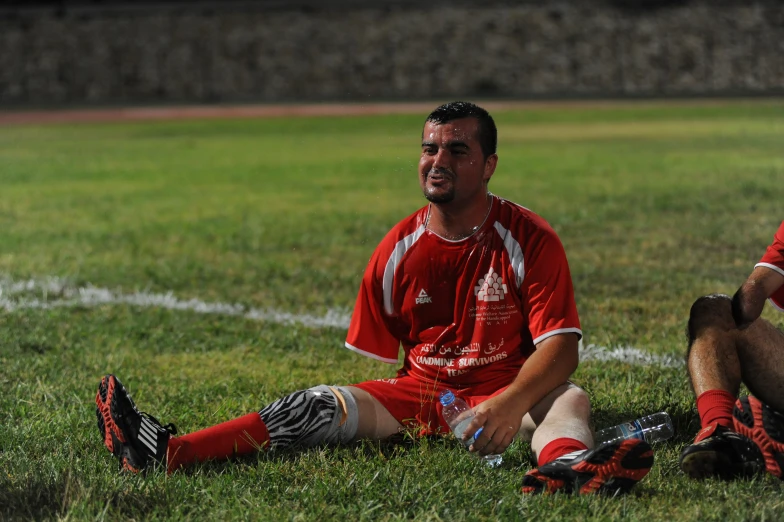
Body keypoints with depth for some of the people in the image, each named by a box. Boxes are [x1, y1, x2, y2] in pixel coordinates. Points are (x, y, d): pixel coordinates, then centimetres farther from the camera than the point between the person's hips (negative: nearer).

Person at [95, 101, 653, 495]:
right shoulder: (398, 250, 1)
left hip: (510, 391, -3)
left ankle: (566, 466, -72)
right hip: (419, 391, 3)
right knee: (319, 406, -16)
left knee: (570, 398, -33)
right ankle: (167, 452, -32)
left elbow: (561, 345, -18)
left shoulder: (530, 239, -9)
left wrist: (511, 401, -34)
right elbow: (379, 357, 9)